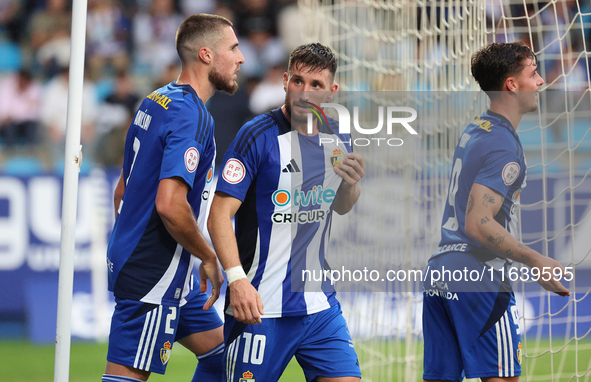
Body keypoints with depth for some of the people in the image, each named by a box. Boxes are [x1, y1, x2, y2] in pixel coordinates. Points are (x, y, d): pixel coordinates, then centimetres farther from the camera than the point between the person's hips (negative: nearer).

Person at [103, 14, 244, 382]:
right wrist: (210, 258, -14)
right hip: (154, 277, -10)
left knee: (221, 352, 17)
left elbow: (123, 190, 20)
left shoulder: (155, 103, 13)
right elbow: (170, 204, -28)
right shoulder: (192, 116, -18)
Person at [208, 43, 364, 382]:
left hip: (319, 304, 5)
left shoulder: (337, 137, 8)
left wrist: (351, 184, -1)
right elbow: (219, 213, -13)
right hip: (260, 306, -5)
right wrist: (237, 279, -26)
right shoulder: (259, 135, -11)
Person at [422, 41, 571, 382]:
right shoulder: (504, 145, -13)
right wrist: (537, 262, -18)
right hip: (478, 277, -9)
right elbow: (478, 223, -21)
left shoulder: (474, 130, 16)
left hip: (439, 275, 9)